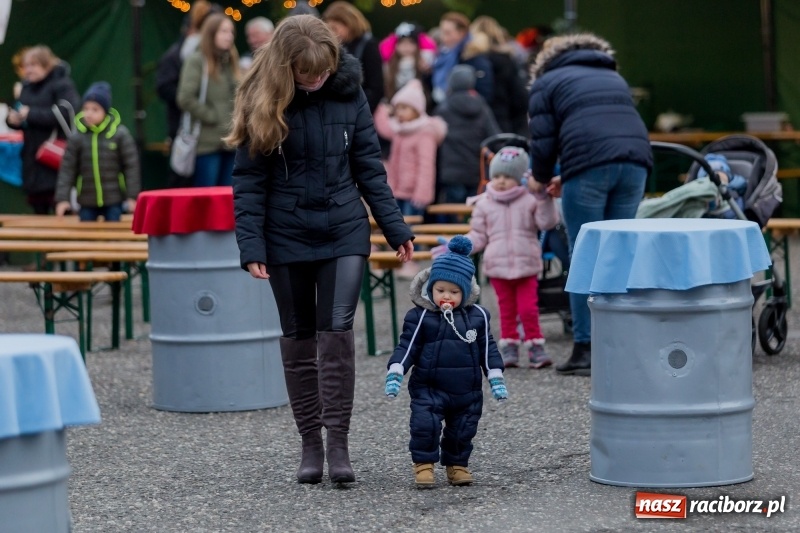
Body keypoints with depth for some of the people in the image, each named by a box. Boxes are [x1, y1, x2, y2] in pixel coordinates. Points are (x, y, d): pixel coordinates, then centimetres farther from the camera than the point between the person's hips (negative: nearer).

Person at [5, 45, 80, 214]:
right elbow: (18, 112, 22)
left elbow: (67, 113, -25)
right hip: (32, 158, 7)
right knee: (39, 211, 13)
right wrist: (12, 118, -4)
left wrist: (31, 114, -22)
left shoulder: (62, 85, -10)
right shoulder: (27, 87, 13)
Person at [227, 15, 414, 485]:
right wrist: (252, 246, -11)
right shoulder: (263, 101, -7)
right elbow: (248, 181, -5)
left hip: (344, 232, 0)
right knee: (299, 340, 7)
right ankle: (311, 444, 16)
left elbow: (370, 167, 4)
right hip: (287, 238, 0)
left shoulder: (349, 93, -3)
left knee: (337, 332, -9)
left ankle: (339, 444, -6)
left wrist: (396, 228, 2)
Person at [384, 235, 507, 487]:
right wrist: (395, 373, -16)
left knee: (463, 430, 9)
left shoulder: (477, 316, 1)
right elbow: (407, 346, -6)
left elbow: (487, 348, 8)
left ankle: (457, 465, 27)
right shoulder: (420, 317, -7)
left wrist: (496, 378, 5)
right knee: (425, 425, -15)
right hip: (429, 388, -3)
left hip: (467, 391, 3)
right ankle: (423, 464, 1)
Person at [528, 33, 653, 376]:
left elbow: (543, 140, 7)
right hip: (635, 161, 5)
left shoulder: (547, 82, 17)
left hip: (590, 166, -4)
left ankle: (585, 349, -2)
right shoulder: (614, 78, 33)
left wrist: (541, 179, 27)